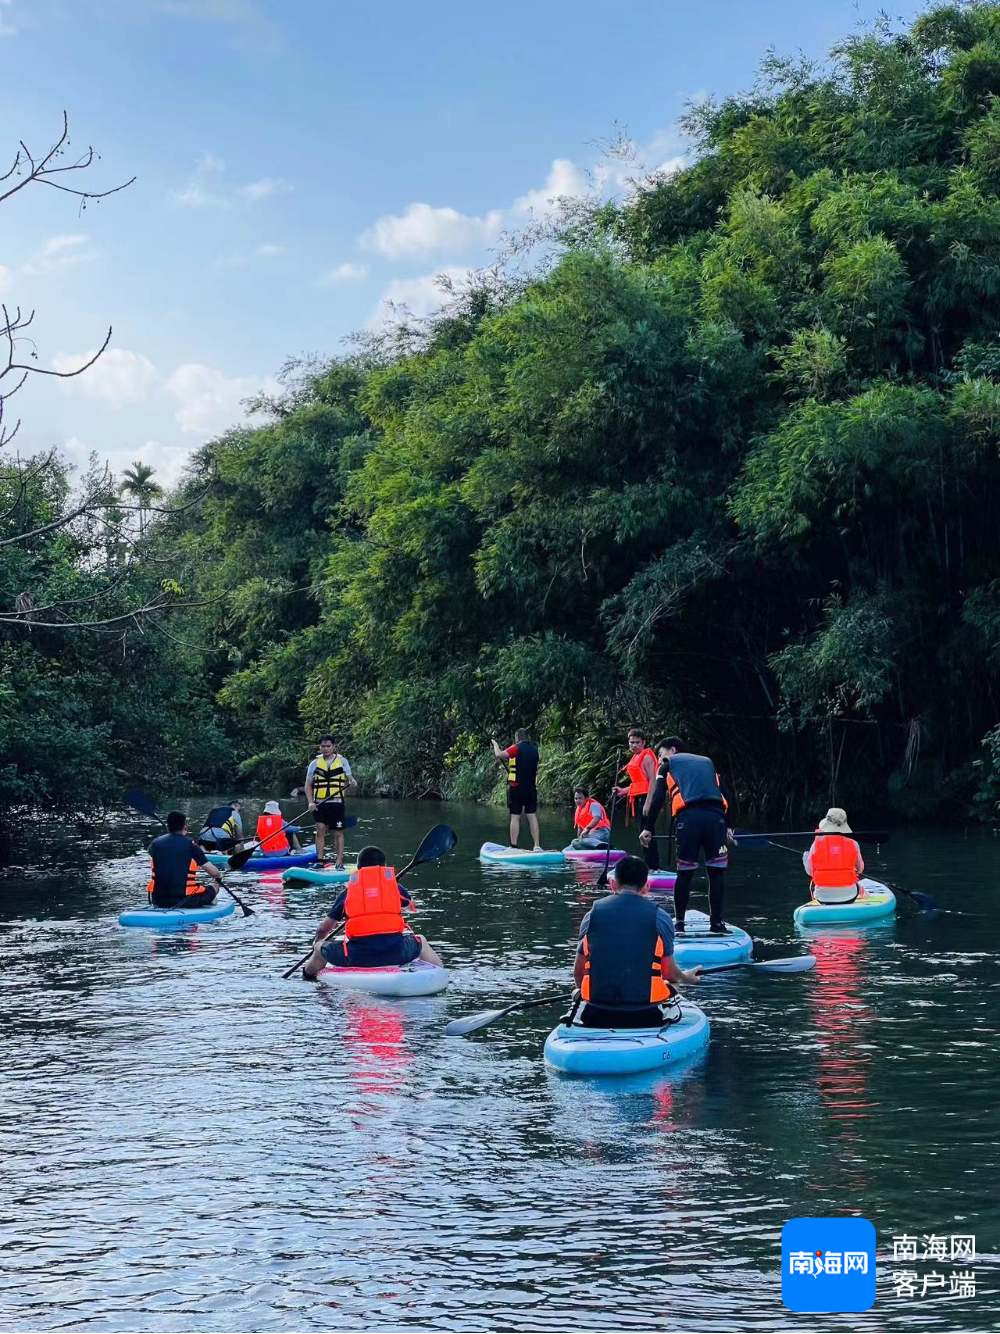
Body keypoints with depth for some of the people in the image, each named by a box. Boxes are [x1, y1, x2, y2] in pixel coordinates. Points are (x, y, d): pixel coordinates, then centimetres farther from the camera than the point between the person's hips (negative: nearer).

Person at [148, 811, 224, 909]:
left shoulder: (155, 843, 3)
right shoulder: (190, 844, -7)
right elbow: (213, 872, -4)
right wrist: (219, 875, 21)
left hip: (158, 901, 4)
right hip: (184, 900, -4)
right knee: (214, 888, 20)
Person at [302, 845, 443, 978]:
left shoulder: (346, 893, 13)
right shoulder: (394, 886, 15)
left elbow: (323, 929, 21)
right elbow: (410, 904, 39)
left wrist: (317, 942, 43)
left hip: (357, 956, -1)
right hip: (395, 952, 1)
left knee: (319, 948, 24)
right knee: (421, 942, 33)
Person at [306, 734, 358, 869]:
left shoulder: (342, 761, 7)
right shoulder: (315, 763, 7)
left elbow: (350, 778, 6)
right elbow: (308, 784, 8)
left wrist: (352, 782, -19)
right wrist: (310, 802, -5)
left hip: (336, 803, 0)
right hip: (320, 804, 0)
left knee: (338, 833, 2)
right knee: (320, 830, -6)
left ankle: (339, 862, 7)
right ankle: (319, 861, -3)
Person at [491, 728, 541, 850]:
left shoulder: (516, 748, -7)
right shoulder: (534, 750, 10)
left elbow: (499, 754, -17)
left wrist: (495, 744, 2)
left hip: (516, 787, -4)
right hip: (531, 788, 4)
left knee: (515, 817, -1)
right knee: (532, 816, 5)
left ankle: (513, 846, -1)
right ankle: (537, 846, 0)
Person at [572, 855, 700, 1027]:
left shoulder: (592, 915, 6)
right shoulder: (660, 918, 0)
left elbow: (578, 972, 12)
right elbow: (670, 974, 4)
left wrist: (585, 992, 35)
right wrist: (686, 977, 28)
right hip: (645, 1018, 0)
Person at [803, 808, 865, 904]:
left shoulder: (817, 843, -8)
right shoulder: (852, 843, -6)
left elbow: (809, 871, 0)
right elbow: (860, 869, 7)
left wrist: (805, 857, 22)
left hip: (823, 896, 0)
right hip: (848, 895, 0)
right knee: (857, 885, 33)